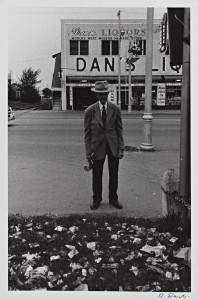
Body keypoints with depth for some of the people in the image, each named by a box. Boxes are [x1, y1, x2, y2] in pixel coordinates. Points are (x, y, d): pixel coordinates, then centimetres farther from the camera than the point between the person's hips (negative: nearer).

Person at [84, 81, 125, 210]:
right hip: (97, 146, -1)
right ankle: (96, 199, 26)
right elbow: (87, 133, -2)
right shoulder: (90, 111, -6)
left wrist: (121, 148, -5)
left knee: (114, 174, 10)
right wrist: (88, 152, -6)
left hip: (113, 145, 1)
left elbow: (119, 130, 2)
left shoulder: (115, 109, -2)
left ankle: (113, 199, 27)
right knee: (97, 175, 8)